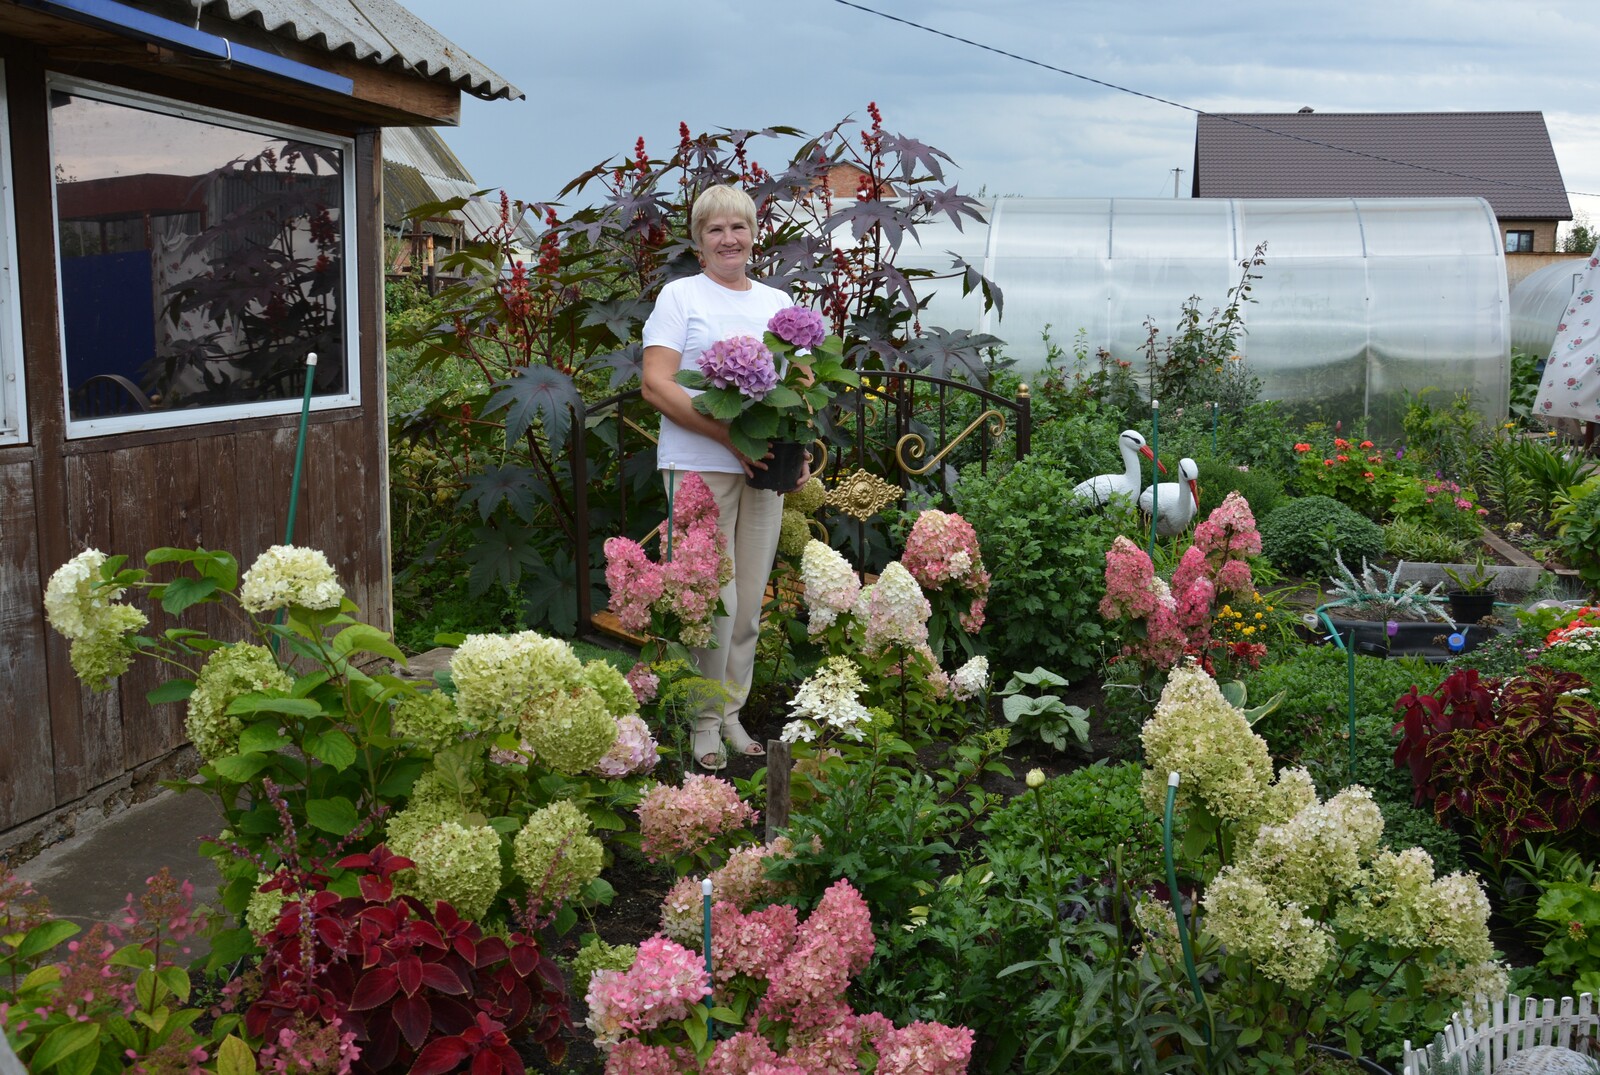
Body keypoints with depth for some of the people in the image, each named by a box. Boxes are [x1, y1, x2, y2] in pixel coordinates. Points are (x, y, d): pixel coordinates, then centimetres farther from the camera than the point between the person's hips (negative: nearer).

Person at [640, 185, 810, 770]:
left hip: (764, 469, 5)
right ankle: (703, 722, 6)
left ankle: (730, 714, 20)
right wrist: (730, 435, -18)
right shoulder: (680, 296, 2)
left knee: (750, 602, 7)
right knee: (713, 600, -8)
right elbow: (656, 385, -8)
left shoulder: (778, 302, 18)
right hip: (699, 466, -5)